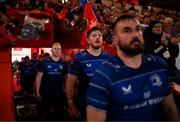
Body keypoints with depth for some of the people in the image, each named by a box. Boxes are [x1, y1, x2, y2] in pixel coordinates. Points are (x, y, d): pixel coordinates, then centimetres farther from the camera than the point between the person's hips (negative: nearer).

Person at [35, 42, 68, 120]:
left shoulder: (64, 64, 2)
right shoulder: (44, 62, -6)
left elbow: (66, 78, 8)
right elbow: (38, 77, -5)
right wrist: (37, 92, -10)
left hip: (60, 94, 3)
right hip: (46, 94, -2)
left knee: (59, 114, 16)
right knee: (46, 115, 13)